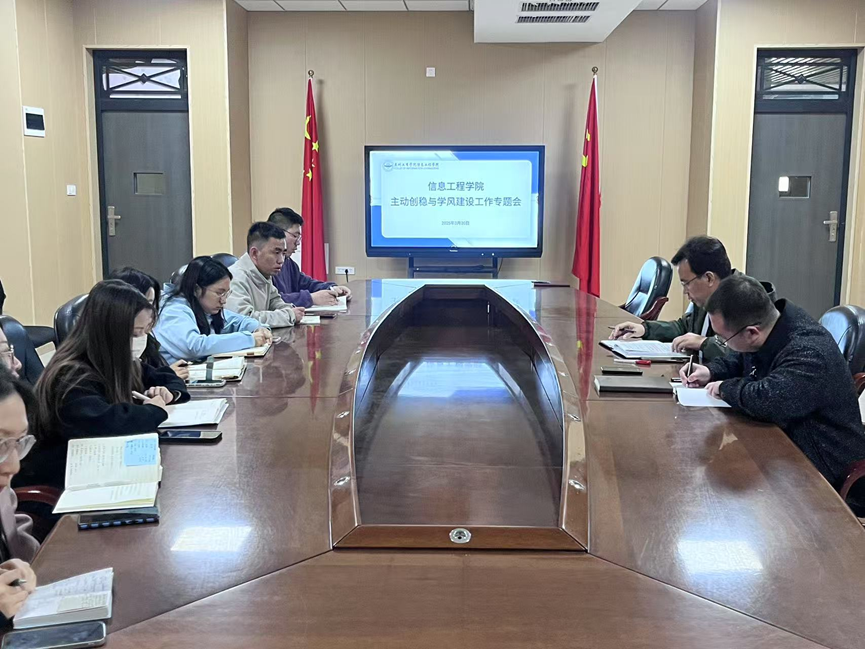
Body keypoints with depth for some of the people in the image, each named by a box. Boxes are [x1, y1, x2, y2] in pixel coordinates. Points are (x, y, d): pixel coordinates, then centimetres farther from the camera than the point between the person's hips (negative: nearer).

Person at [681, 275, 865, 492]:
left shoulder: (809, 352, -29)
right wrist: (710, 372, -1)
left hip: (816, 466, -8)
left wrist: (726, 388, -23)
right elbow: (740, 360, 20)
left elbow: (768, 401, -44)